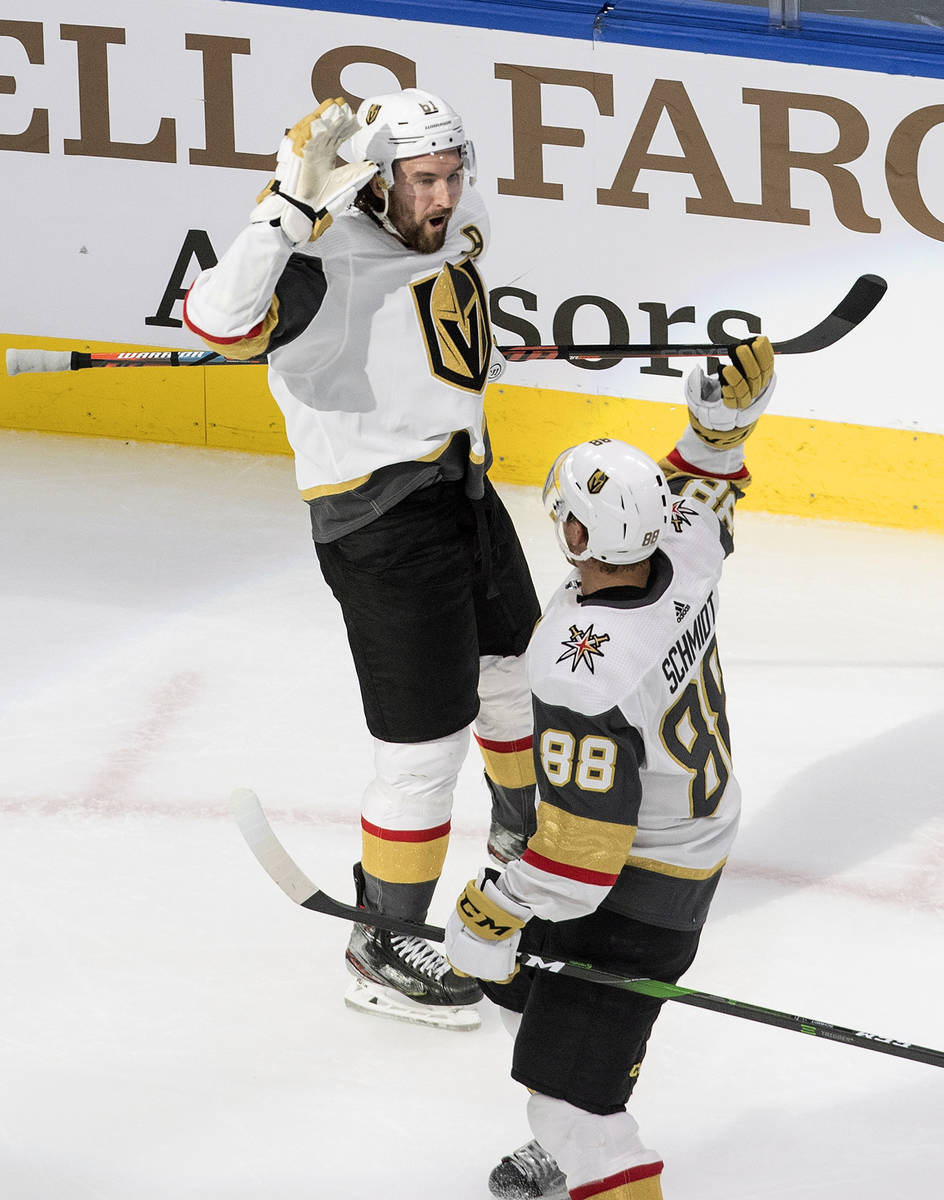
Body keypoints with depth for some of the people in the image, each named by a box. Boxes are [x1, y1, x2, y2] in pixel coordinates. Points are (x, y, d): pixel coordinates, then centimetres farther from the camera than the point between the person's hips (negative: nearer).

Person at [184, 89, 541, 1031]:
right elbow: (221, 323, -42)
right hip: (380, 519, -9)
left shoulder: (455, 226, 1)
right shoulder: (326, 262, -24)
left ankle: (526, 834, 55)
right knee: (427, 741, -5)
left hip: (462, 486, 9)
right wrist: (290, 208, -46)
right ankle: (384, 949, 10)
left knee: (519, 670, 28)